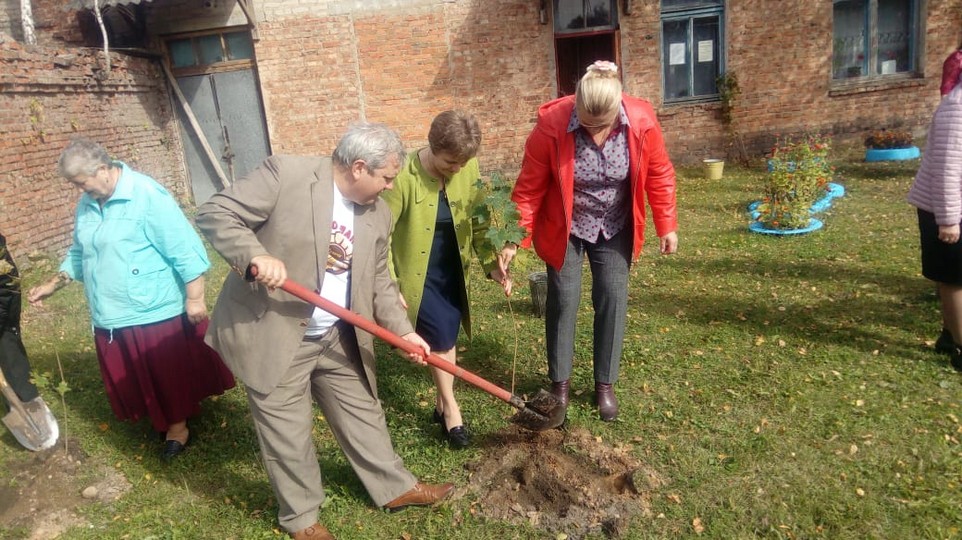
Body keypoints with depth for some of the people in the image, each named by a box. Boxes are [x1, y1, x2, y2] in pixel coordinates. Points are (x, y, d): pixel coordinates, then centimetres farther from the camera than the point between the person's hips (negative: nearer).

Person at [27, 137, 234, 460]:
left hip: (156, 312, -7)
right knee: (131, 379, 19)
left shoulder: (147, 196, -18)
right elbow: (79, 254, 20)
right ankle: (158, 419, 40)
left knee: (171, 375, 9)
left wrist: (194, 298, -19)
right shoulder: (86, 204, 6)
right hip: (110, 317, 8)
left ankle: (177, 425, 29)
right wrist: (53, 285, 11)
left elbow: (184, 250, -19)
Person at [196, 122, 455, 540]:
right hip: (270, 335, -5)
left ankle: (395, 487, 39)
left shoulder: (378, 213, 3)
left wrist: (404, 331, 0)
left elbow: (378, 282, 10)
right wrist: (255, 255, -31)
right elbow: (214, 214, -15)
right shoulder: (285, 173, -16)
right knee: (288, 434, 9)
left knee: (363, 415, 19)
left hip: (337, 340, 6)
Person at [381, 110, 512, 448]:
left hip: (453, 272, 5)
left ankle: (442, 403, 32)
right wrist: (389, 287, -18)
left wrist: (491, 262, -7)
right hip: (418, 275, -4)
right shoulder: (403, 176, -24)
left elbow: (477, 220, 2)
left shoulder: (468, 169, -9)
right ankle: (450, 407, 18)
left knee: (447, 337, 12)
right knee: (441, 337, -4)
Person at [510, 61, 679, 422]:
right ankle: (559, 382, 20)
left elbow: (659, 174, -5)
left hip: (614, 228, 2)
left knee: (613, 299, 1)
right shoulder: (551, 124, -27)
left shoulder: (642, 121, -21)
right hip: (564, 229, -2)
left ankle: (605, 384, 18)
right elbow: (529, 187, -19)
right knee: (563, 299, 0)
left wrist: (666, 226, -1)